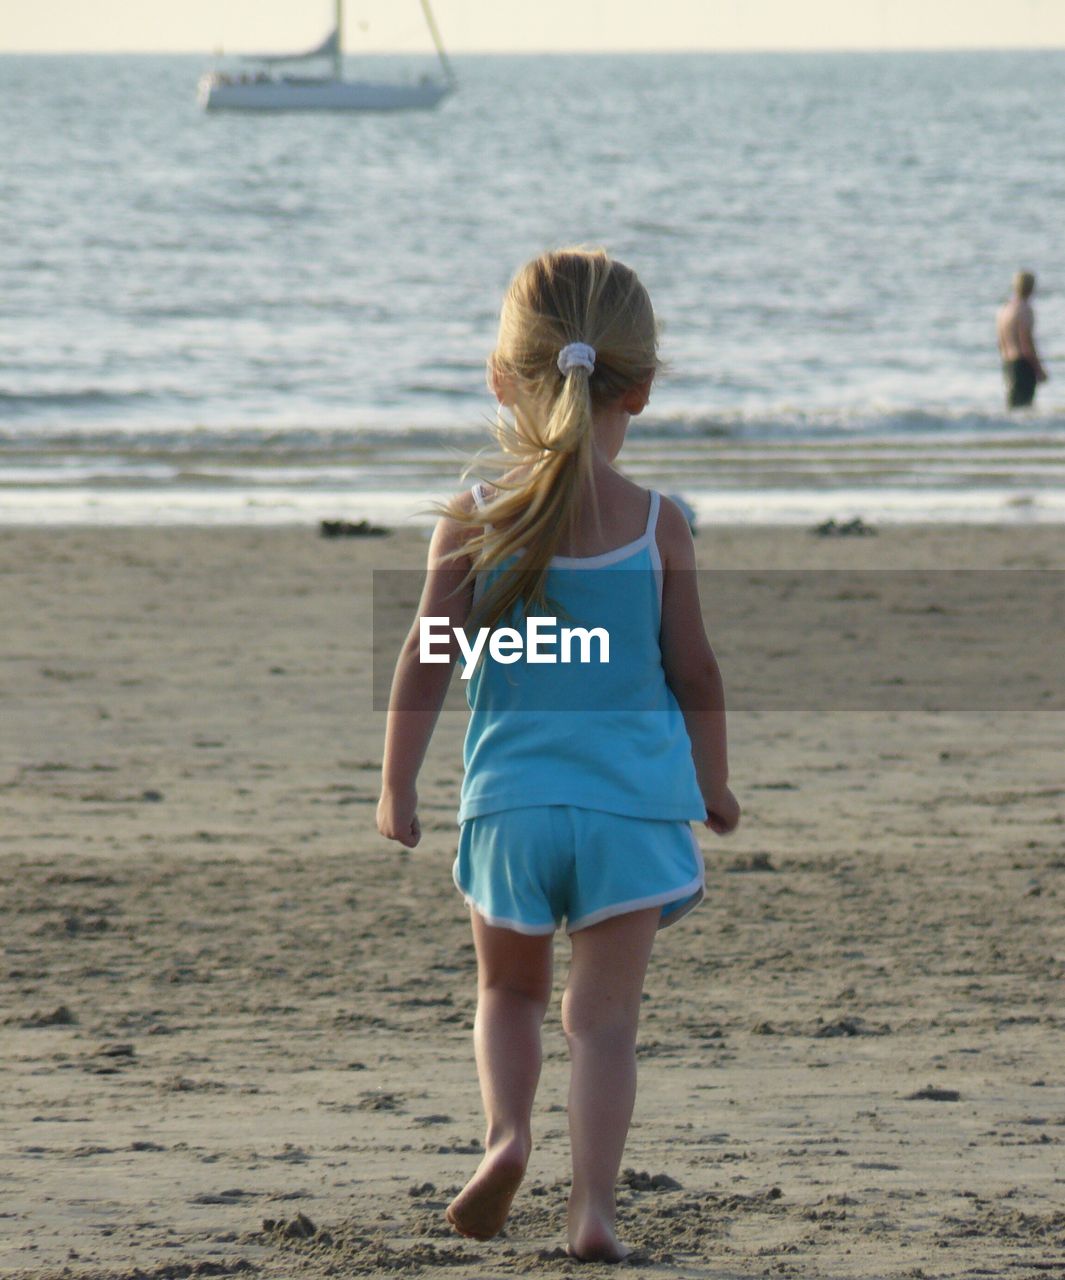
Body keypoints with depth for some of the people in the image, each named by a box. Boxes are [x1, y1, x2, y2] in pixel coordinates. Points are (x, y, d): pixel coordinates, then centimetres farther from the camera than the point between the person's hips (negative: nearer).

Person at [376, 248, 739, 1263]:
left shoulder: (475, 523, -4)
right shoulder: (658, 528, -3)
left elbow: (424, 666, -4)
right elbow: (693, 671, 3)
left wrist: (397, 788, 6)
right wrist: (714, 786, 17)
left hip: (509, 798, 1)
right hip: (632, 799, -1)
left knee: (510, 990, 21)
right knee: (605, 1014, 2)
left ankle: (506, 1134, -1)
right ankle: (593, 1205, -7)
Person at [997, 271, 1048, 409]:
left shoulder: (1004, 308, 12)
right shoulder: (1024, 309, -15)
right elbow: (1027, 346, -18)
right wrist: (1039, 370, -11)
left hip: (1007, 364, 9)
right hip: (1023, 364, -9)